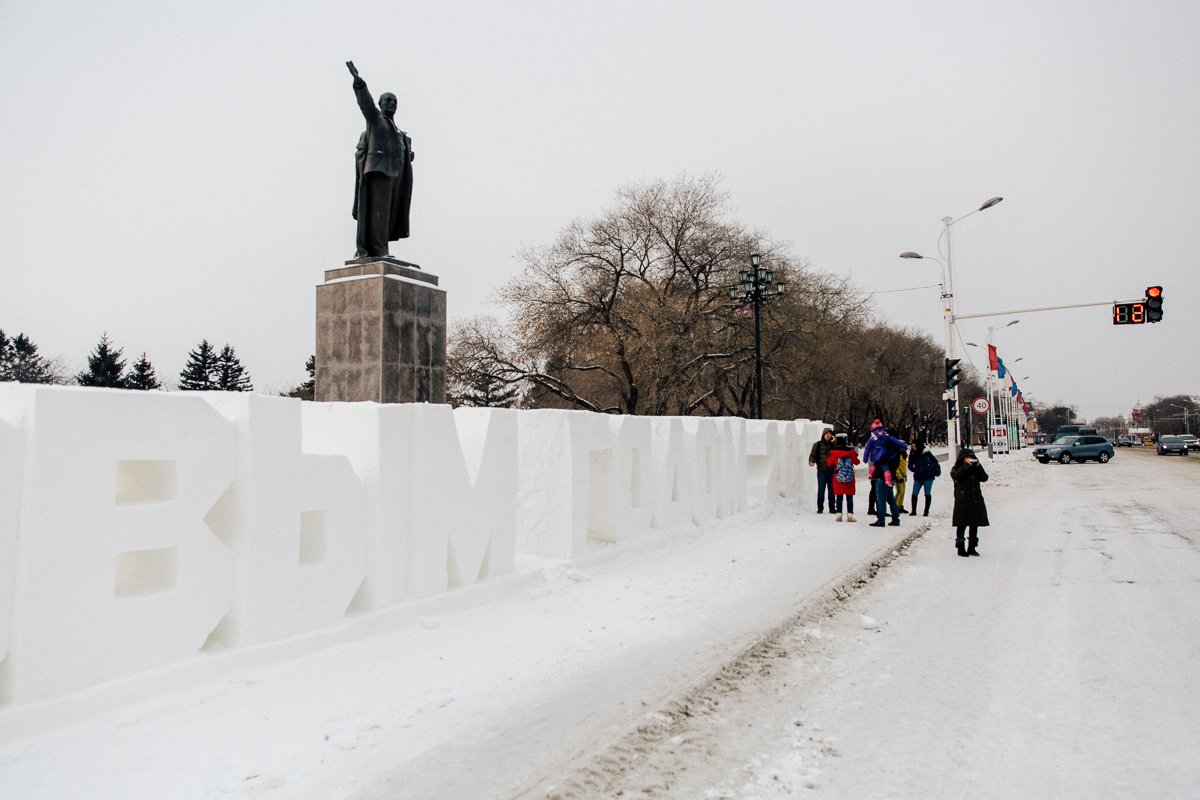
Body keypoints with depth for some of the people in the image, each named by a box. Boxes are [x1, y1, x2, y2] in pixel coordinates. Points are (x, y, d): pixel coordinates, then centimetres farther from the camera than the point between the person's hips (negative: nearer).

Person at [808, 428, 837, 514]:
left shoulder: (833, 445, 8)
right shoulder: (817, 444, 5)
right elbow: (813, 454, 1)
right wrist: (811, 461, -19)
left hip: (831, 470, 2)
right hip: (821, 470, -2)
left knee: (832, 490, 4)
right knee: (821, 489, -3)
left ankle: (832, 508, 12)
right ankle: (820, 508, 3)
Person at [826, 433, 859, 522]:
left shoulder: (834, 454, -9)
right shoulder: (851, 453, -7)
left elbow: (829, 463, 1)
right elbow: (856, 462, 8)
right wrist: (855, 454, 23)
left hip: (838, 479, 0)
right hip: (850, 479, 0)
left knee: (839, 498, 8)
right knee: (849, 498, 6)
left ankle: (839, 515, 6)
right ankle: (850, 515, 4)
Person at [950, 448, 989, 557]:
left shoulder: (975, 469, 14)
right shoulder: (956, 469, 2)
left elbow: (984, 478, 0)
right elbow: (956, 476, -20)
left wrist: (978, 466, -11)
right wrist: (966, 465, -19)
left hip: (976, 500, 5)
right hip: (962, 502, -5)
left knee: (974, 525, 8)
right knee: (962, 525, -4)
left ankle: (972, 547, 17)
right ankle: (960, 548, 1)